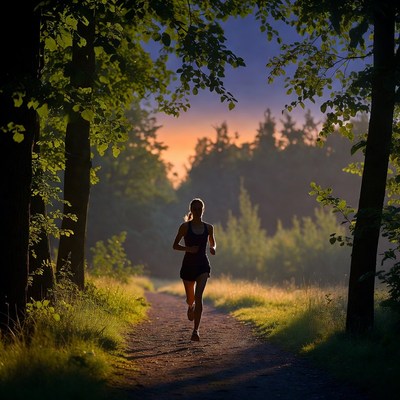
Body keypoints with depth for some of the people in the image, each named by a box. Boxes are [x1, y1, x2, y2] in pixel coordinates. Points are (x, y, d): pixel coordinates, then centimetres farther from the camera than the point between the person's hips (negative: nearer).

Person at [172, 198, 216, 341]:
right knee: (190, 298, 11)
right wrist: (188, 248, -17)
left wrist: (213, 248, -4)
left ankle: (196, 331, -17)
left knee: (198, 296, -18)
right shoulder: (185, 226, -3)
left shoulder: (208, 227, 4)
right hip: (188, 265, 0)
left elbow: (213, 243, 20)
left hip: (203, 265, 0)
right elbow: (175, 245, 1)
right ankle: (191, 306, 52)